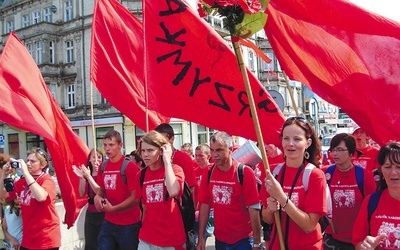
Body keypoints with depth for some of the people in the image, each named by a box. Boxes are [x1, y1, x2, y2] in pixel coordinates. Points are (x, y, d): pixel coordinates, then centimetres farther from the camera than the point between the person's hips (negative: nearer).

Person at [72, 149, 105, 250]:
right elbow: (82, 194, 1)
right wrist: (82, 177, -13)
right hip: (90, 213, 5)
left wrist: (89, 176, -23)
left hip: (102, 213, -5)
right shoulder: (86, 171, 6)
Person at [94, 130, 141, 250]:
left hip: (128, 224, -5)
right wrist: (97, 197, -3)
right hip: (108, 222, 6)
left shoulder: (130, 166, -14)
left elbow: (135, 197, -15)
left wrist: (113, 208, -20)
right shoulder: (103, 166, 6)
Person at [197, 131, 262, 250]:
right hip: (220, 239, 4)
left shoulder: (245, 173, -15)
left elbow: (254, 208, -15)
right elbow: (205, 205, 1)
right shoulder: (208, 173, -3)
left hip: (243, 239, -4)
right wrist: (201, 238, -1)